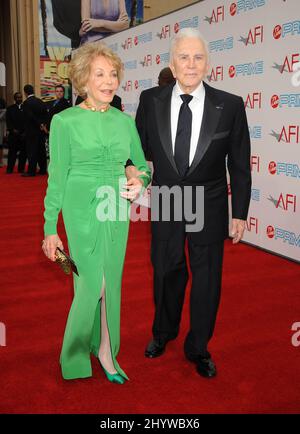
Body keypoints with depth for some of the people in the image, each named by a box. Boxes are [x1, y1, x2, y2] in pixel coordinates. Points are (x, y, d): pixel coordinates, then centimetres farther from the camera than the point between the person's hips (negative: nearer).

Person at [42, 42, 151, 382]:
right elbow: (56, 178, -3)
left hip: (117, 213, 4)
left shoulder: (125, 121, 7)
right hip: (82, 211, -4)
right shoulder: (65, 121, -5)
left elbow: (142, 165, 16)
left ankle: (105, 350, 27)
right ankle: (99, 351, 20)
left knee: (111, 284, 10)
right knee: (93, 284, -5)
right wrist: (50, 228, -4)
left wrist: (139, 181, -8)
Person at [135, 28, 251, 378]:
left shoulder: (230, 105, -10)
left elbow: (240, 165, -5)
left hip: (209, 209, -1)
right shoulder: (150, 100, -6)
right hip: (165, 205, 1)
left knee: (207, 280, 11)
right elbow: (140, 148, 5)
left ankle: (198, 348, 34)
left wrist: (240, 213, -3)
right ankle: (163, 332, 46)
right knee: (166, 274, 18)